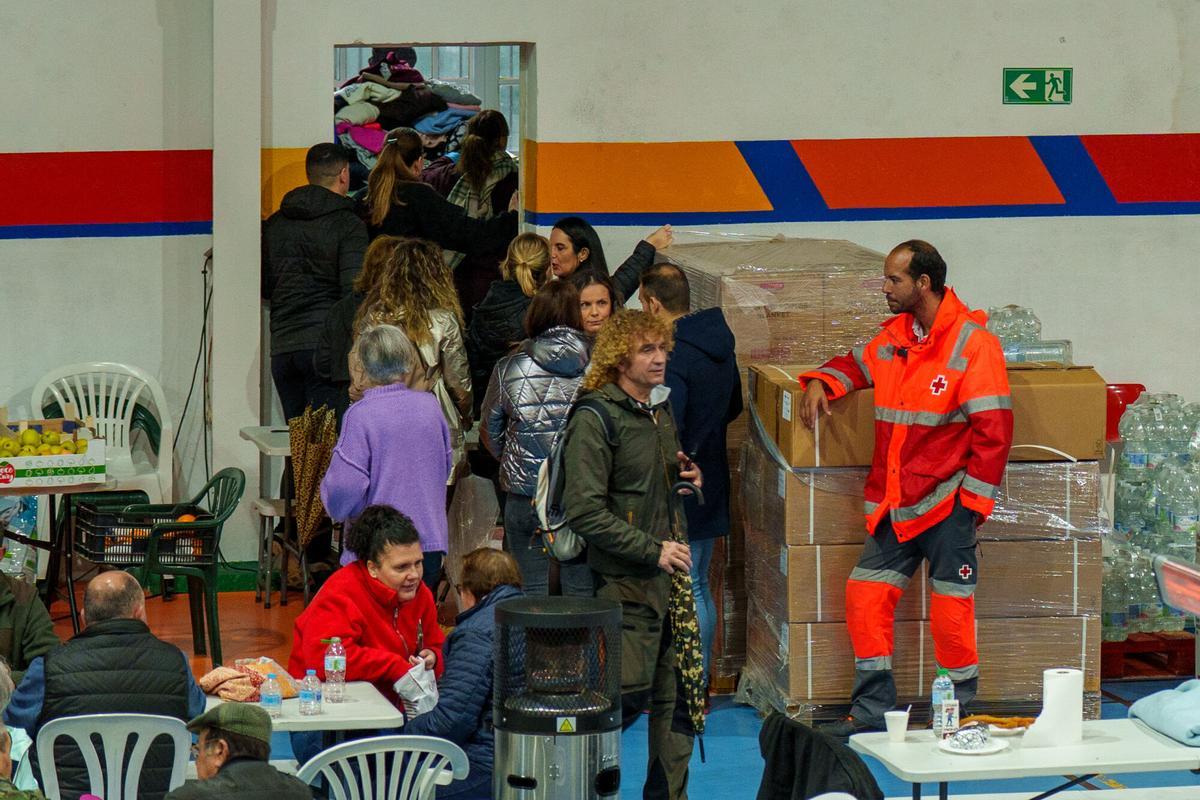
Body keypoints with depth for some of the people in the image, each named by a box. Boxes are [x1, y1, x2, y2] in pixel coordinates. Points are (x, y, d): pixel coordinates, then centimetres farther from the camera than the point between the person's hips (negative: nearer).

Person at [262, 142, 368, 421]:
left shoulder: (275, 224, 14)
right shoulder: (348, 225, -4)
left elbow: (264, 287, 17)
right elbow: (354, 288, -12)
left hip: (282, 348, 5)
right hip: (325, 344, -5)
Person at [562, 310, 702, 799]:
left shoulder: (659, 410, 13)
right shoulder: (595, 420, -13)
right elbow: (585, 512, -19)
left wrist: (685, 477, 6)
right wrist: (652, 551, -18)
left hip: (671, 573, 8)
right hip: (628, 582, -8)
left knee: (679, 694, 9)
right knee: (628, 694, -7)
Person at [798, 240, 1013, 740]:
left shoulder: (972, 343, -11)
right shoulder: (894, 336, 10)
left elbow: (993, 430, -12)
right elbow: (858, 364, 31)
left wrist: (974, 498, -13)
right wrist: (821, 381, 9)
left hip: (946, 500, -7)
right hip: (894, 502, 7)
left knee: (951, 606, -2)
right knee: (866, 593, 3)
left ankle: (961, 713, 11)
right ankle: (872, 711, 10)